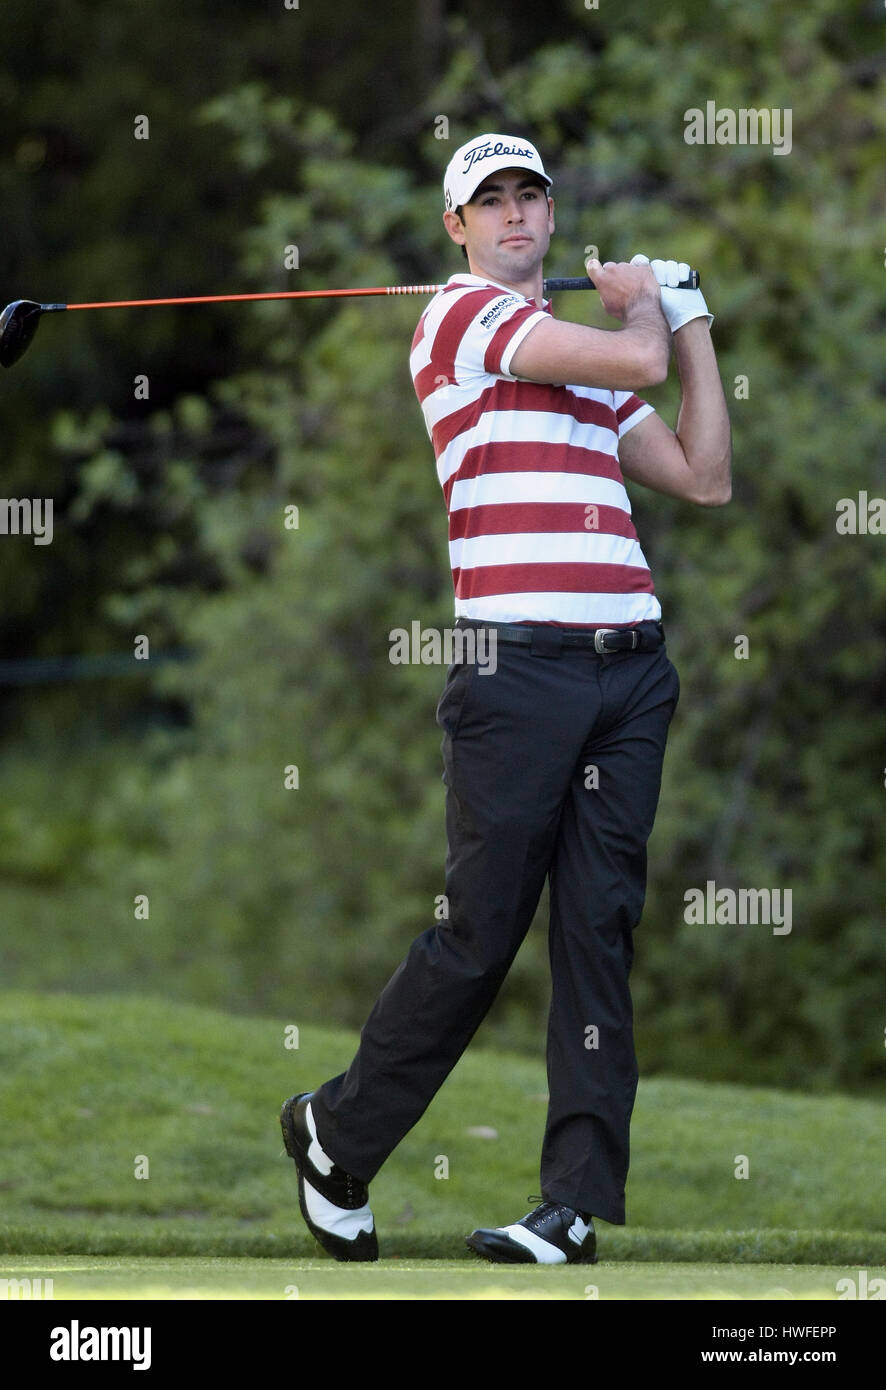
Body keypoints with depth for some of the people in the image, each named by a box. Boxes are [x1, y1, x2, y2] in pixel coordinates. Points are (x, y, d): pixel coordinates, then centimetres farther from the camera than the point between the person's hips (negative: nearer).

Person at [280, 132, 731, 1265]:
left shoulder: (584, 350, 23)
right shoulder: (463, 313, -1)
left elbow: (704, 478, 18)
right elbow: (635, 363, -10)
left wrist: (692, 324, 17)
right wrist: (643, 308, 12)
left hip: (630, 663, 6)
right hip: (521, 661, -6)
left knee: (599, 929, 1)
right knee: (481, 933, -4)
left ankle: (579, 1202, 0)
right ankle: (336, 1136, 15)